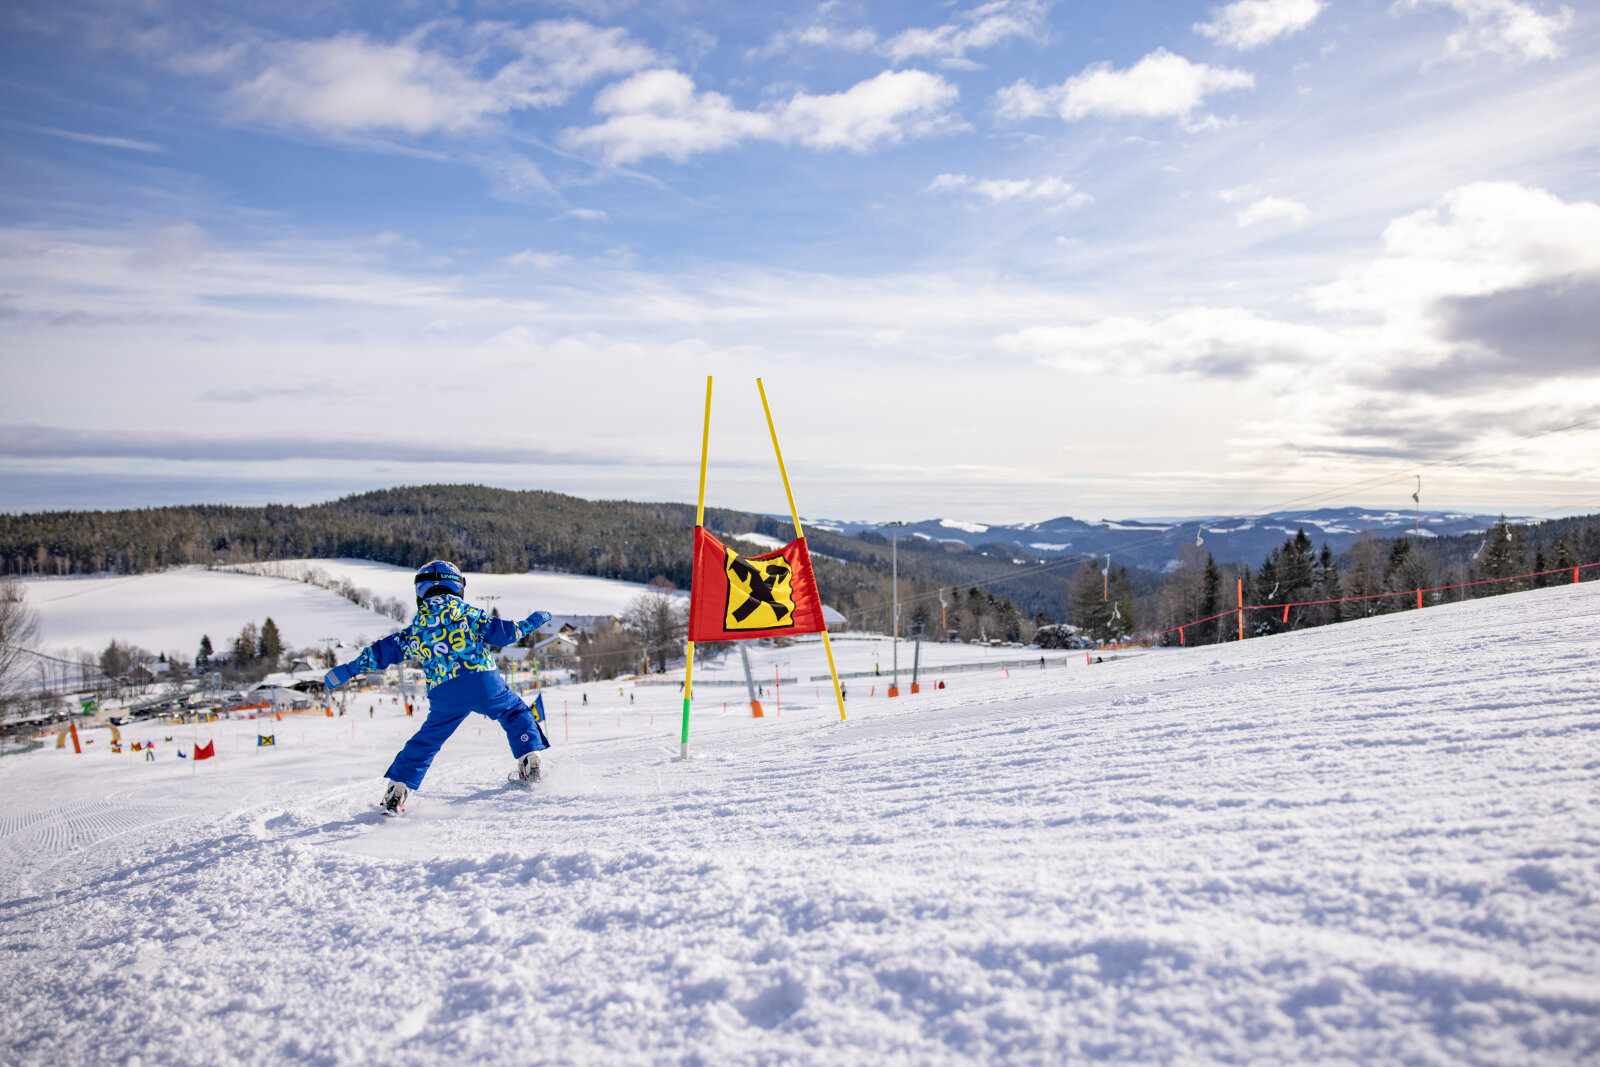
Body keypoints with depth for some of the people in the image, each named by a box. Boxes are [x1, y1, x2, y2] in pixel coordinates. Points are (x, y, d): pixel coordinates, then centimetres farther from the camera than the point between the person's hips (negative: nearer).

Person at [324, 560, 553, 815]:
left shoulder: (415, 629, 16)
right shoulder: (466, 611, 9)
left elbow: (383, 651, 19)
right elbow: (500, 632, 4)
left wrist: (347, 670, 28)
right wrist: (530, 623, 19)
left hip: (444, 695, 2)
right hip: (484, 682, -2)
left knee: (425, 741, 17)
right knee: (515, 712, 21)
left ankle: (397, 791, 12)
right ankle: (529, 761, 10)